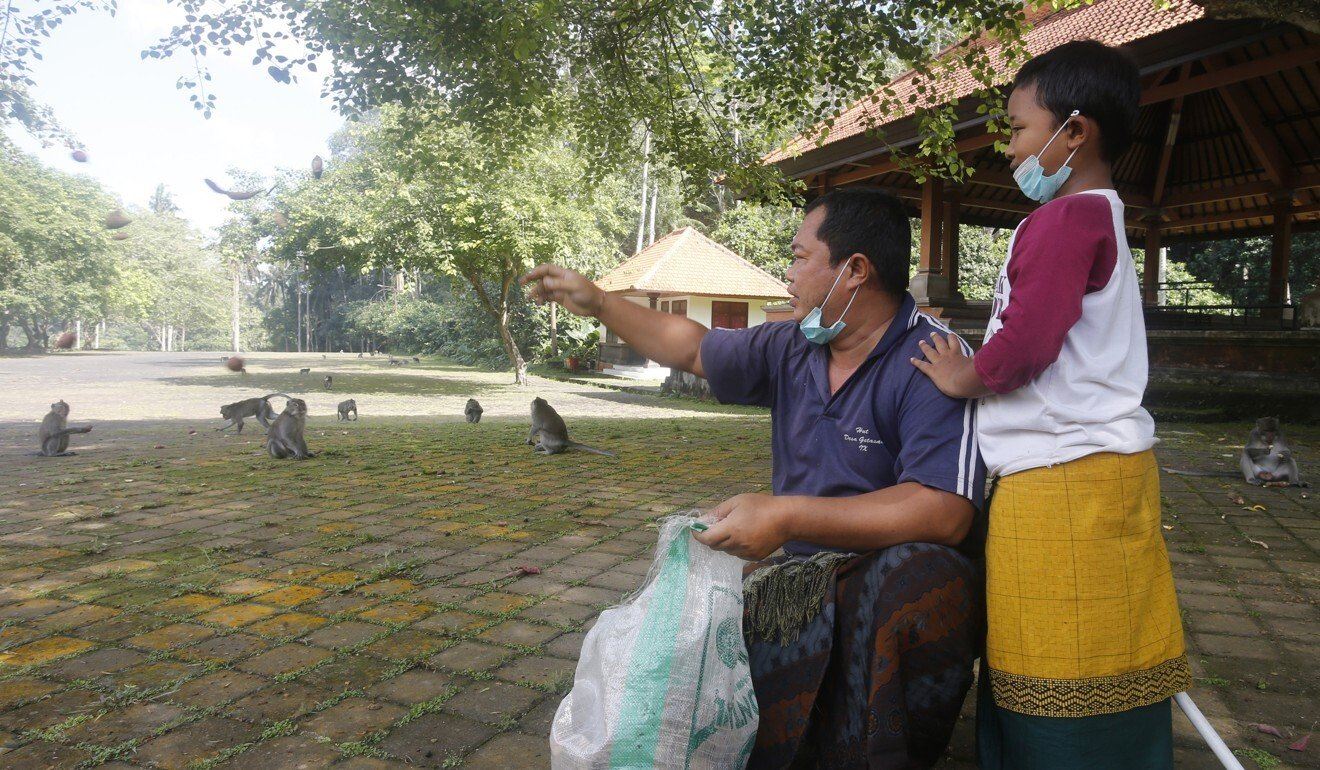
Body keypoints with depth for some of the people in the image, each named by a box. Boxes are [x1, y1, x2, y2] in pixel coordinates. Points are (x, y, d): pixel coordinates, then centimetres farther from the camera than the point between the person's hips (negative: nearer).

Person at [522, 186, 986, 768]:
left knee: (924, 581, -39)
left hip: (890, 582, -5)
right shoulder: (792, 350, 7)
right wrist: (598, 302, 23)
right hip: (803, 580, 5)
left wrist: (788, 517, -28)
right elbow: (695, 348, 23)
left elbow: (946, 511, -28)